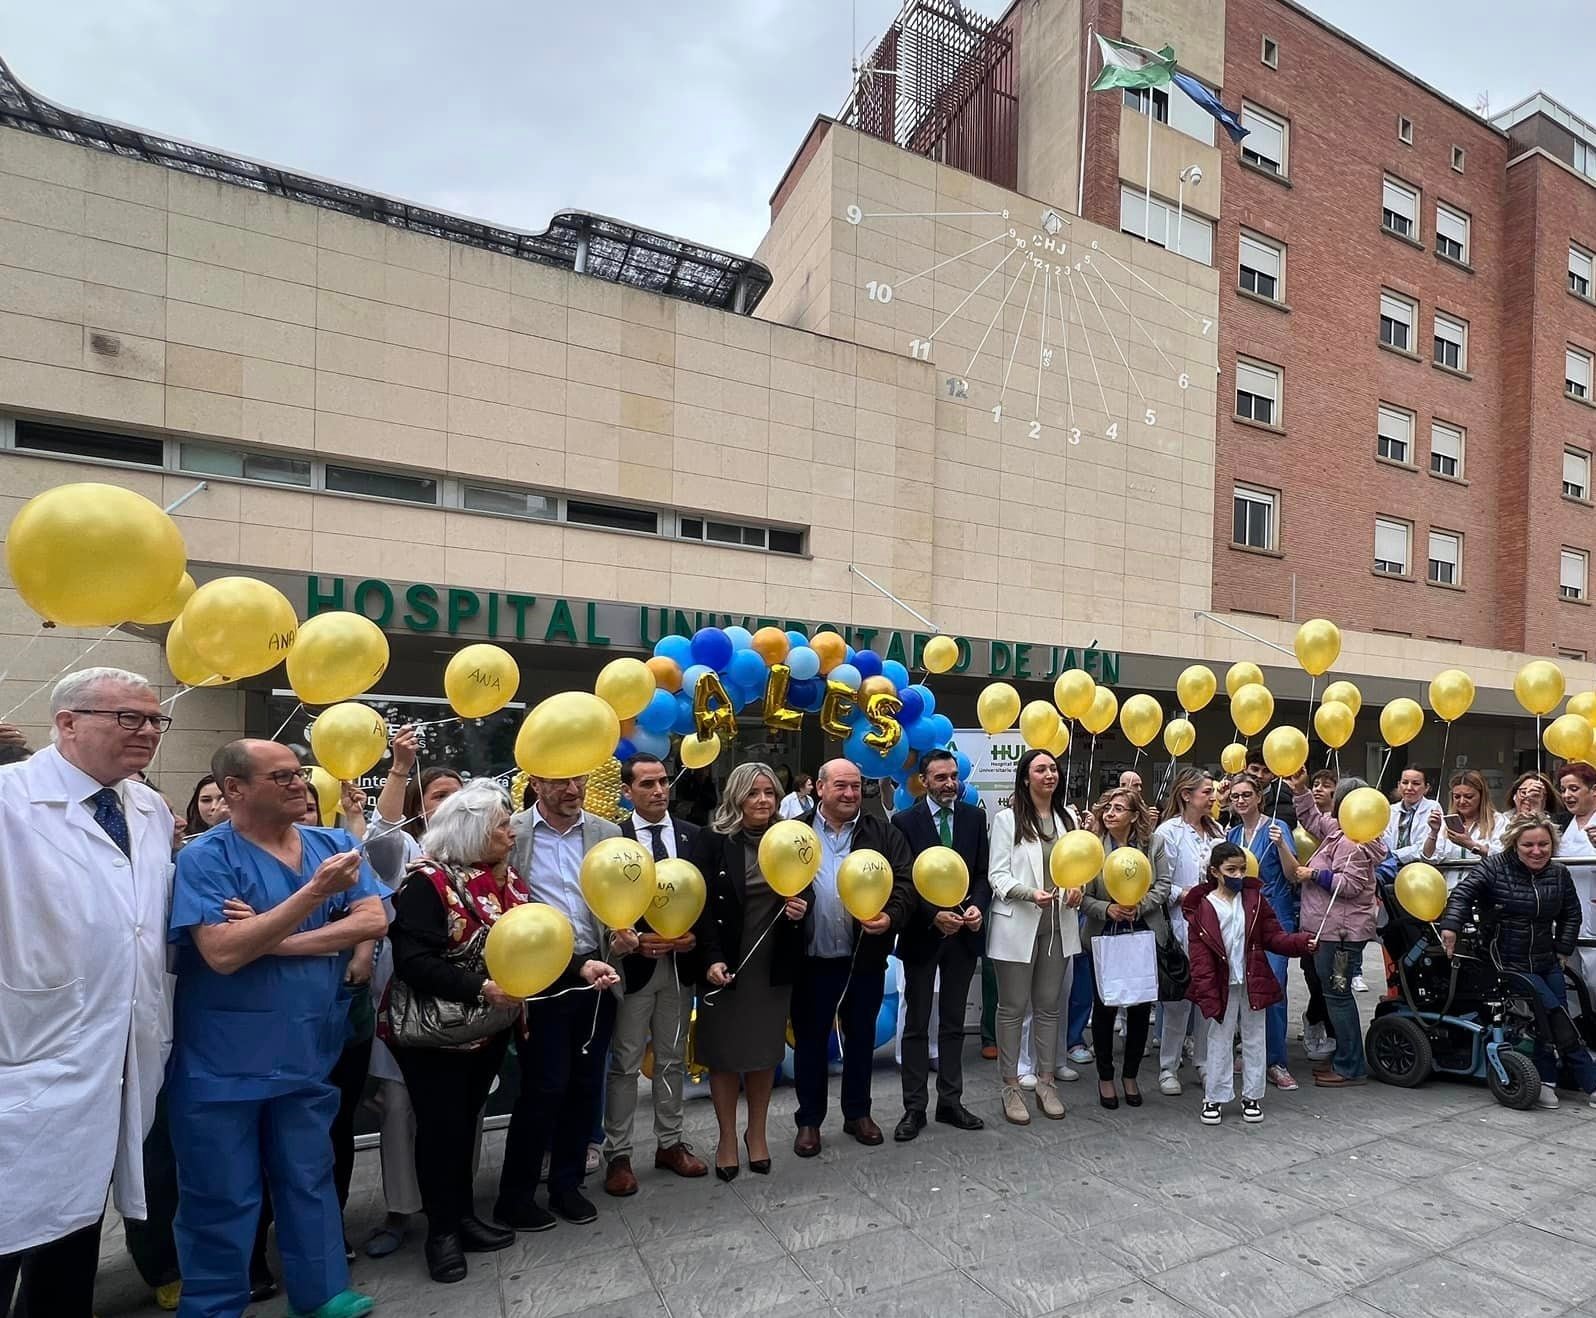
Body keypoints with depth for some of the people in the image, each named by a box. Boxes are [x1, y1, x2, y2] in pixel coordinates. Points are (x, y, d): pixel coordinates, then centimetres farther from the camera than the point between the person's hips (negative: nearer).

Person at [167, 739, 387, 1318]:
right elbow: (223, 953, -24)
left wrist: (273, 940, -18)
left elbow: (373, 920, -10)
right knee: (222, 1198, 13)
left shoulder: (333, 844, -1)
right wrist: (317, 891, -29)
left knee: (310, 1181, 19)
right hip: (223, 1062, -4)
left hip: (309, 1050, 4)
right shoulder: (205, 857, -14)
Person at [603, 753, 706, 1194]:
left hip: (680, 963, 4)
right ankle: (618, 1154, 22)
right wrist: (633, 942, -18)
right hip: (632, 964, -4)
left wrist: (695, 935, -9)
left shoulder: (693, 836, 2)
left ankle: (669, 1143, 31)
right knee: (625, 1064, 7)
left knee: (672, 1059, 17)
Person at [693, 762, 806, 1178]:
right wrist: (712, 959, -18)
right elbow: (702, 905, -10)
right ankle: (727, 1138, 29)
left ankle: (757, 1133, 34)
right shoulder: (711, 841, -7)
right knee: (723, 1054, 10)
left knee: (765, 1051, 15)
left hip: (774, 966, 3)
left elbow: (804, 896, 14)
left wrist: (801, 909, -8)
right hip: (725, 966, -3)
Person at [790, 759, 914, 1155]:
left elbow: (904, 882, -3)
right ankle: (809, 1120, 30)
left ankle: (857, 1113, 36)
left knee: (861, 1037, 17)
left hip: (865, 958, 2)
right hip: (811, 959, -1)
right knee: (809, 1040, 12)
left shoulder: (883, 833, 1)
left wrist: (891, 916, -20)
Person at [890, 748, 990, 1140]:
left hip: (963, 932, 3)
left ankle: (950, 1102, 26)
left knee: (954, 1023, 14)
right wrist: (934, 915, -18)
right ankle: (914, 1108, 17)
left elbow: (983, 872, 4)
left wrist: (978, 906, -13)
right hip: (922, 933, -3)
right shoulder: (905, 822, -6)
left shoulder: (975, 818, 3)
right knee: (916, 1025, 7)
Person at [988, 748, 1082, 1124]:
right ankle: (1011, 1087, 16)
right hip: (1017, 924, -5)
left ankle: (1046, 1082, 27)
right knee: (1013, 1008, 5)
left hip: (1057, 924, 5)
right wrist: (1031, 893, -25)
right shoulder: (1007, 819, -6)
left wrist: (1076, 886, -4)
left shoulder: (1066, 819, 10)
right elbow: (997, 874, -9)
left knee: (1048, 1006, 14)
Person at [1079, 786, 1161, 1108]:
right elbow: (1082, 896, -8)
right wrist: (1107, 909, -23)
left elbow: (1162, 886, -3)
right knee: (1104, 1006, 6)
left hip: (1144, 936, 2)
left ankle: (1131, 1074, 30)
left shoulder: (1151, 844, -3)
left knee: (1141, 1006, 10)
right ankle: (1105, 1076, 24)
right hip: (1104, 937, -2)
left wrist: (1139, 906, -18)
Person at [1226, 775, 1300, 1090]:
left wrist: (1281, 844, -28)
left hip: (1275, 918, -5)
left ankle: (1276, 1062, 3)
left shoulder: (1276, 827, -6)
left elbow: (1293, 873, -13)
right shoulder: (1231, 834, 9)